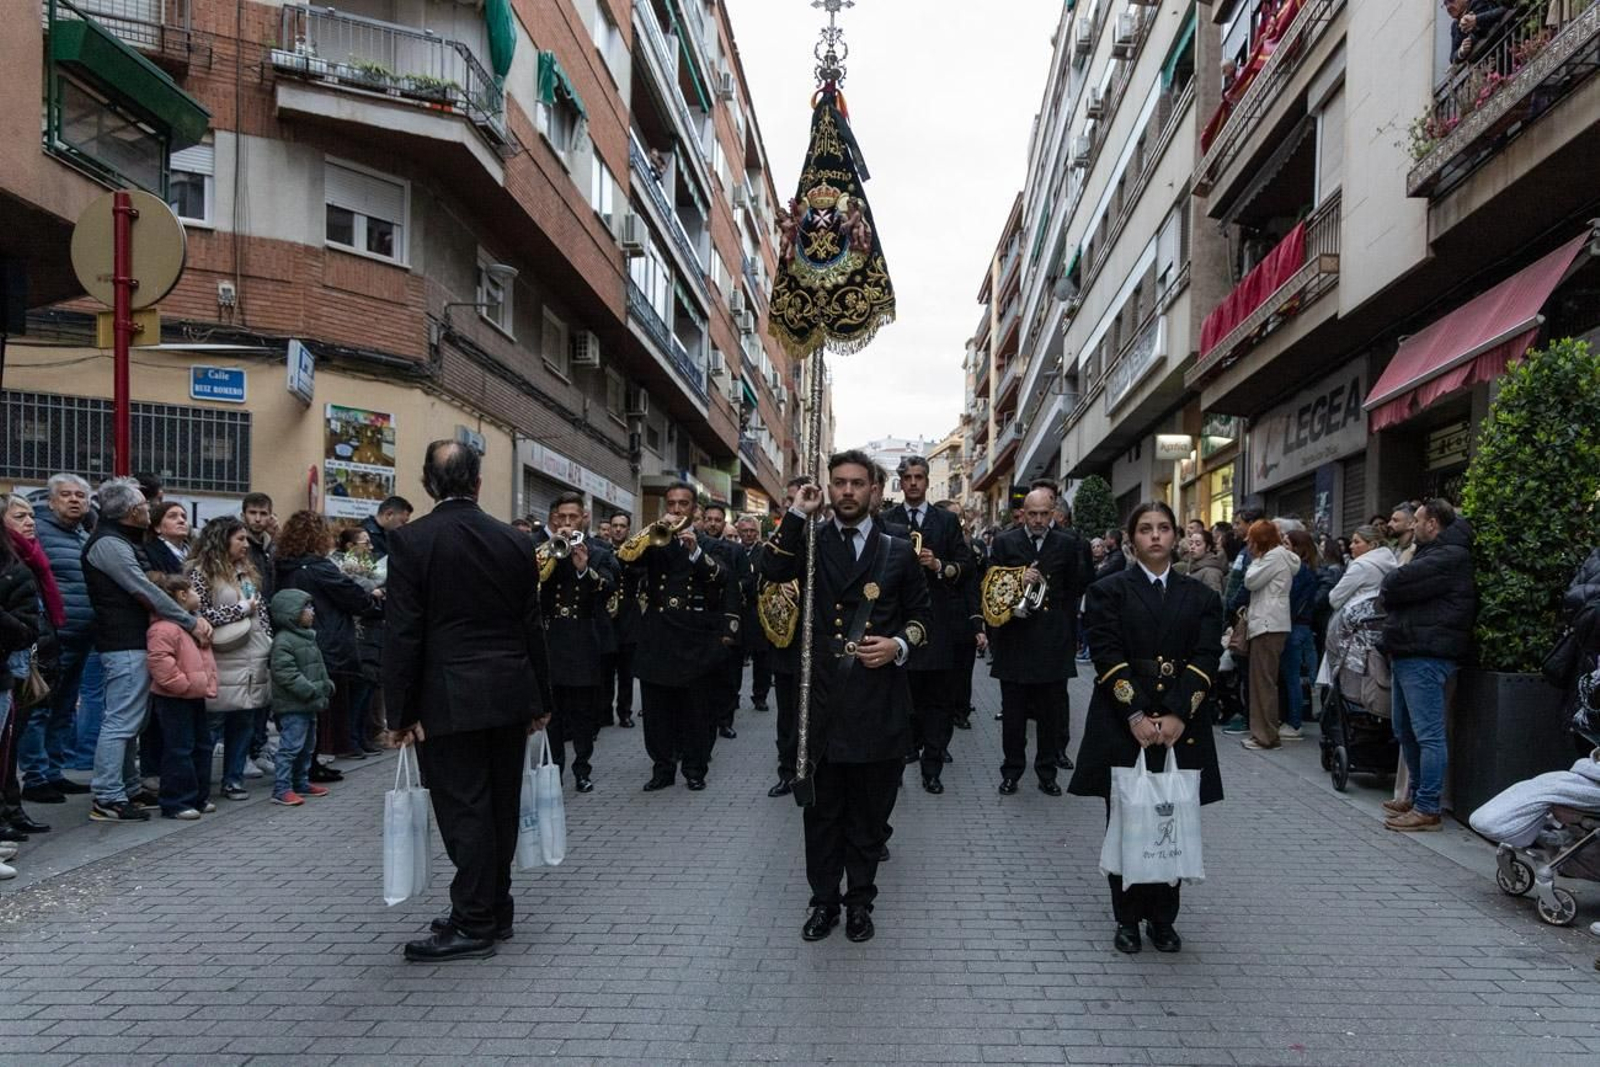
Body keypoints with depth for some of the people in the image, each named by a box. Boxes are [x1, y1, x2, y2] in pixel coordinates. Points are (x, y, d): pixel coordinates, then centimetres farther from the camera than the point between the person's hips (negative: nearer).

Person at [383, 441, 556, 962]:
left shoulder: (410, 541, -8)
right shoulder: (515, 541, 3)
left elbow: (403, 633, -11)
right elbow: (532, 626, 7)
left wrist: (401, 711, -5)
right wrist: (540, 699, 15)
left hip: (450, 701, -5)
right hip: (510, 697, 5)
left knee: (465, 811, 1)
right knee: (501, 806, 14)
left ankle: (474, 924, 8)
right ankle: (495, 909, 26)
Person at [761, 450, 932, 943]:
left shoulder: (898, 552, 6)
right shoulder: (810, 542, 4)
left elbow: (922, 612, 11)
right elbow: (772, 570, -16)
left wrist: (900, 644, -8)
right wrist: (797, 513, -13)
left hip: (879, 699, 0)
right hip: (823, 696, 0)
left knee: (870, 810, 12)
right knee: (822, 809, 11)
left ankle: (859, 901, 28)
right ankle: (824, 900, 26)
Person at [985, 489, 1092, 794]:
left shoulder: (1068, 543, 1)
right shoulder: (1004, 542, 1)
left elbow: (1080, 586, 4)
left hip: (1053, 640, 0)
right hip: (1014, 639, 0)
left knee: (1051, 711, 8)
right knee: (1012, 711, 8)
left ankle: (1047, 771, 21)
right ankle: (1011, 771, 20)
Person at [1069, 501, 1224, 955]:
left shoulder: (1200, 597, 10)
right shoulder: (1109, 591, 3)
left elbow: (1205, 661, 0)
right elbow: (1107, 657, -7)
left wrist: (1177, 715, -13)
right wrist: (1136, 715, -16)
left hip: (1180, 726, 2)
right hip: (1123, 725, -2)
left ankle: (1163, 918, 19)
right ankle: (1127, 918, 16)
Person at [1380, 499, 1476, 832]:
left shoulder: (1448, 557, -13)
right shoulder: (1432, 553, 22)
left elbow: (1395, 585, -20)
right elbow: (1393, 587, 17)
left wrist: (1390, 584, 0)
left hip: (1426, 657, -11)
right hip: (1409, 654, 11)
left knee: (1428, 734, -7)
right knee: (1406, 731, 17)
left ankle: (1427, 810, -5)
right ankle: (1416, 796, 28)